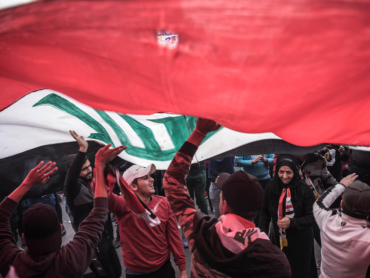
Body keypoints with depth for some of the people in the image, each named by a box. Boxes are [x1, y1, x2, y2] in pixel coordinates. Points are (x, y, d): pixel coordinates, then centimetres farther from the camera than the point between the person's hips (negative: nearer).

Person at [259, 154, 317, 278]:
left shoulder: (304, 190, -19)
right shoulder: (271, 187, -9)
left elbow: (312, 217, -14)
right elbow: (265, 213, 1)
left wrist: (292, 222, -28)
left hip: (300, 241, -3)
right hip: (279, 239, 3)